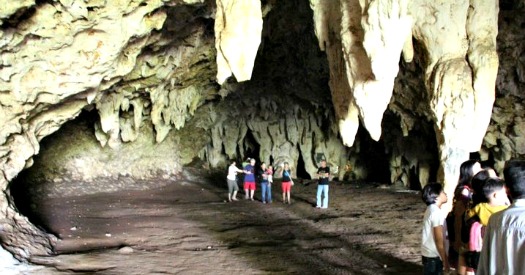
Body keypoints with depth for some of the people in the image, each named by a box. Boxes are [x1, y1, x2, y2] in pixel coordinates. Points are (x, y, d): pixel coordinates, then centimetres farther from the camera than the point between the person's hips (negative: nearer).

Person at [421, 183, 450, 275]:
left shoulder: (431, 210, 10)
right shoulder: (437, 212, -20)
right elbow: (439, 239, -21)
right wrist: (445, 260, -16)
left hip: (429, 254, 10)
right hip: (433, 256, -10)